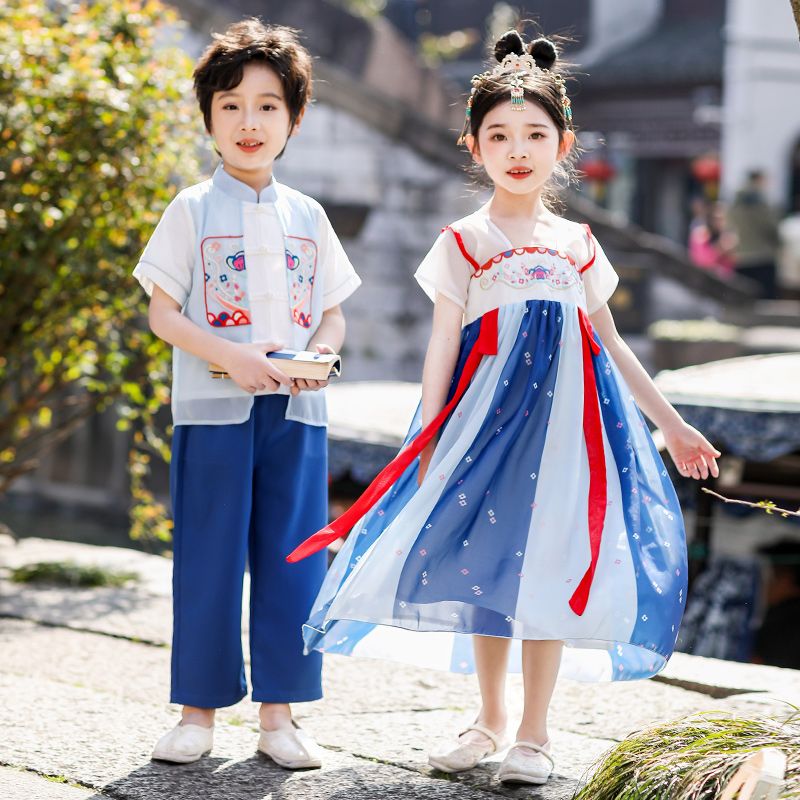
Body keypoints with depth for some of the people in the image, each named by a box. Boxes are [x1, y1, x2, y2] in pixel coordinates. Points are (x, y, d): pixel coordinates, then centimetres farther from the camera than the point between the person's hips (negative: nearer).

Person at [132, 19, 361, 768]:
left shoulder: (306, 216, 11)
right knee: (208, 559, 1)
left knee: (292, 559, 4)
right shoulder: (193, 211, 1)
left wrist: (318, 356, -8)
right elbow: (162, 312, -3)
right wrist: (230, 356, -17)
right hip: (213, 409, -3)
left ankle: (278, 713, 13)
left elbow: (332, 312, 14)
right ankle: (199, 709, 13)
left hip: (297, 410, 3)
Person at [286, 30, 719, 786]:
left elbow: (611, 344, 18)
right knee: (487, 560, 1)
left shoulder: (577, 244, 12)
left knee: (549, 565, -1)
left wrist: (671, 425, 18)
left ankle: (533, 732, 8)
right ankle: (489, 718, 20)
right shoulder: (464, 242, 3)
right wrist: (427, 445, -9)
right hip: (488, 410, -2)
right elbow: (442, 346, -1)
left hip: (566, 412, 2)